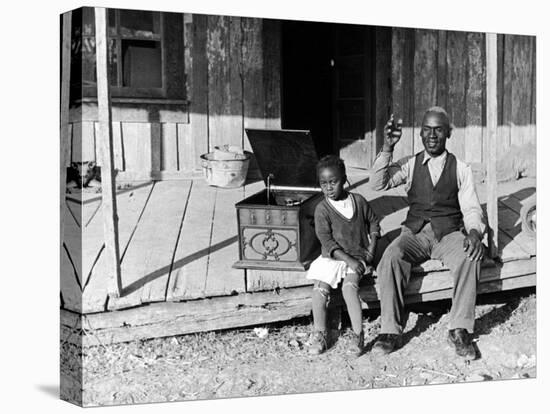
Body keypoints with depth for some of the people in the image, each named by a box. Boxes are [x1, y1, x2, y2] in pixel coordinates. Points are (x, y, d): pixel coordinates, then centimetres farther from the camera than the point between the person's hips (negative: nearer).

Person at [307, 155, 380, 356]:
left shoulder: (358, 201, 3)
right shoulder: (322, 209, -5)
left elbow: (373, 222, 17)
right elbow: (326, 240, -12)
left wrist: (371, 248, 4)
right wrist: (349, 260, -20)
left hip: (359, 257, 0)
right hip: (332, 257, 0)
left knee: (349, 285, -27)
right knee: (319, 288, -21)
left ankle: (358, 334, -26)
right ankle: (319, 335, -8)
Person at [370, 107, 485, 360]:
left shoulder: (461, 169, 8)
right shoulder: (410, 165, 9)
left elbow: (471, 208, 2)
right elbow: (378, 184, -5)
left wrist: (474, 232, -21)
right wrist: (387, 148, -17)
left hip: (449, 233, -1)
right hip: (415, 232, 1)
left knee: (470, 257, -33)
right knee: (391, 257, -31)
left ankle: (460, 330, -24)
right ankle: (391, 331, -24)